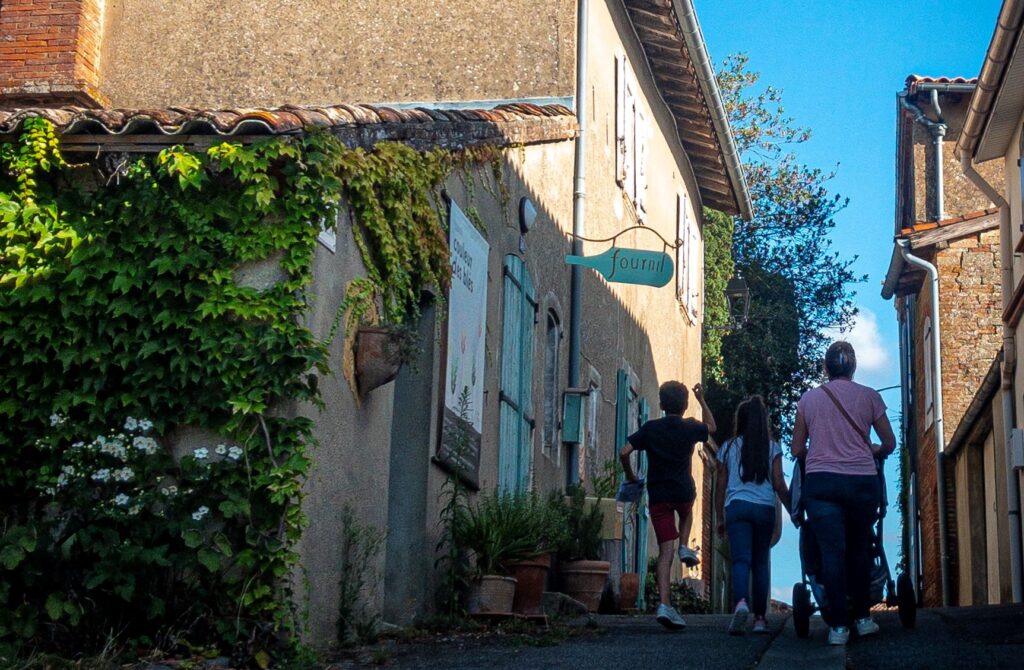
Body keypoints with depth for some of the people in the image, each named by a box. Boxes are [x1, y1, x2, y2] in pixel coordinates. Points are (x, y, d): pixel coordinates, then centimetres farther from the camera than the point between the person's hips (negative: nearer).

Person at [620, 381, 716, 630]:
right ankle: (684, 548, 15)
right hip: (684, 492, 0)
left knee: (665, 552, -1)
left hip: (658, 496, 0)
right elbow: (712, 427, 24)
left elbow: (624, 452, -6)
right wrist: (702, 400, 31)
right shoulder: (690, 428, 0)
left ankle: (665, 604, -13)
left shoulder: (650, 428, 1)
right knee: (687, 512, 39)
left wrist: (630, 475, 9)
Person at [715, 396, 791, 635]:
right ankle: (760, 618, 8)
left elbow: (721, 486, 10)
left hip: (736, 507, -1)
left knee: (741, 559, -8)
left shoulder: (729, 447, 9)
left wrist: (720, 518, 16)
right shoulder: (772, 447, 8)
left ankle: (741, 601, -35)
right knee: (761, 562, 9)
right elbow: (779, 484, 2)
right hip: (765, 508, 1)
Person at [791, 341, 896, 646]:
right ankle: (863, 617, 19)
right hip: (862, 481, 0)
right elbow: (889, 444, 9)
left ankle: (839, 625, -3)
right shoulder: (868, 396, 4)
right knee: (859, 548, 15)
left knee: (831, 551, -1)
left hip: (821, 482, 0)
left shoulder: (809, 398, 7)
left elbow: (797, 449, 11)